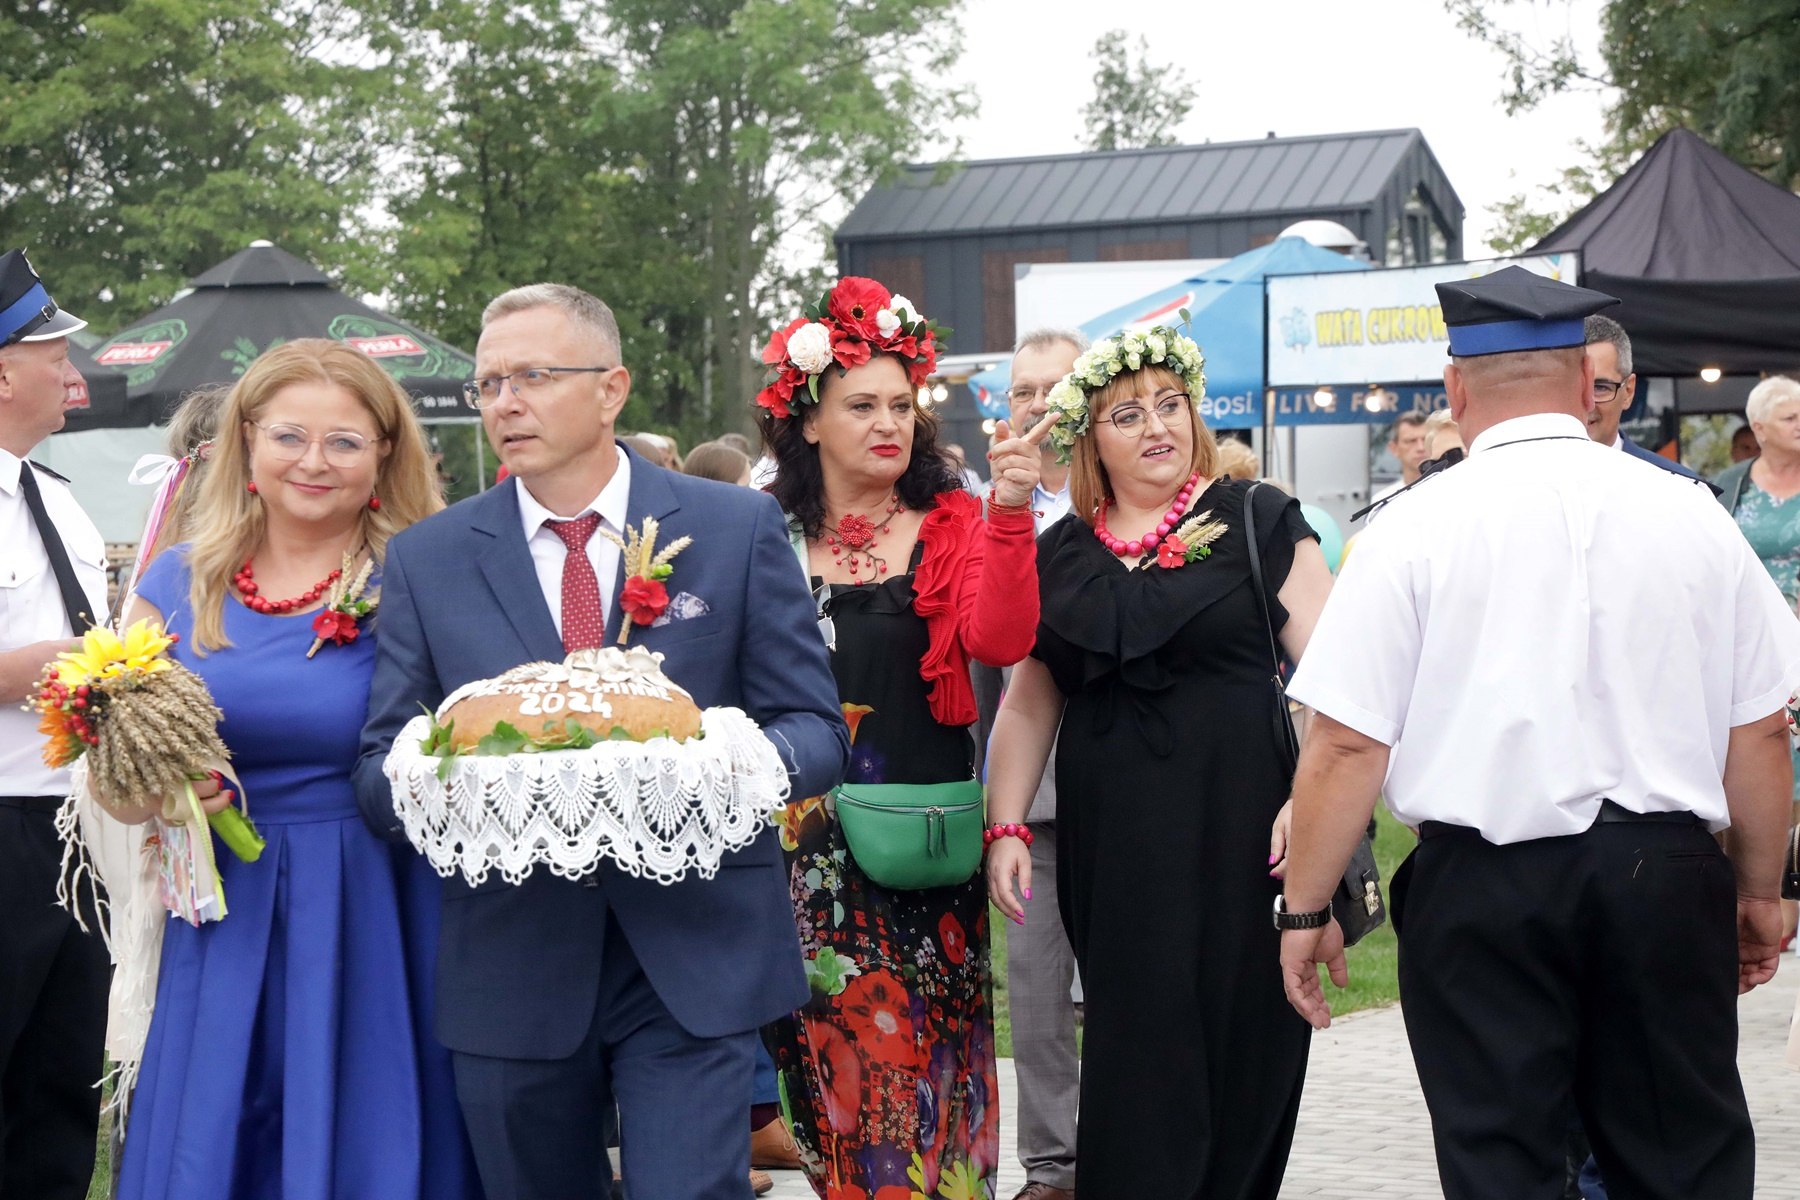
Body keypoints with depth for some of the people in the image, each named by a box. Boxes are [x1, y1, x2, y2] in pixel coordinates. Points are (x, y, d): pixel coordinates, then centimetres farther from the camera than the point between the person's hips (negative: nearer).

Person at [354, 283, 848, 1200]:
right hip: (510, 966, 2)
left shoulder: (738, 528, 1)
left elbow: (817, 732, 2)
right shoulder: (426, 558, 6)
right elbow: (380, 769, 5)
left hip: (694, 958, -2)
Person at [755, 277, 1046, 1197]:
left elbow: (999, 640, -15)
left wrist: (1010, 512, -25)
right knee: (833, 1071, 7)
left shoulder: (951, 525, 1)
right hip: (807, 843, 1)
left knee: (924, 1067, 5)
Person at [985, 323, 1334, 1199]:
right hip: (1109, 842, 3)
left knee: (1238, 1047, 2)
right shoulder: (1059, 557, 12)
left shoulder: (1260, 523, 1)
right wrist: (1006, 828, 8)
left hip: (1237, 828, -3)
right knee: (1132, 1054, 3)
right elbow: (1027, 704, 16)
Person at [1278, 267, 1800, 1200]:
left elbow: (1347, 744, -9)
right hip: (1669, 878, 3)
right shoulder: (1690, 515, 3)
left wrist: (1305, 910, 1)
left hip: (1483, 883, -2)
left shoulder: (1416, 528, -6)